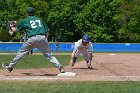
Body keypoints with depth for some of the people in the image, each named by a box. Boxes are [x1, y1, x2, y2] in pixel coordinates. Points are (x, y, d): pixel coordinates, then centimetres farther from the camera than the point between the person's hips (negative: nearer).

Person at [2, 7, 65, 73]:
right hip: (43, 38, 3)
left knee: (21, 52, 11)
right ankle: (59, 67, -7)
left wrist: (11, 26, 46)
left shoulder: (25, 21, 16)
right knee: (49, 55, 7)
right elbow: (47, 31, 21)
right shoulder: (39, 19, 25)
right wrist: (45, 41, 26)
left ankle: (10, 67, 15)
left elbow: (15, 30, 24)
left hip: (33, 38, -3)